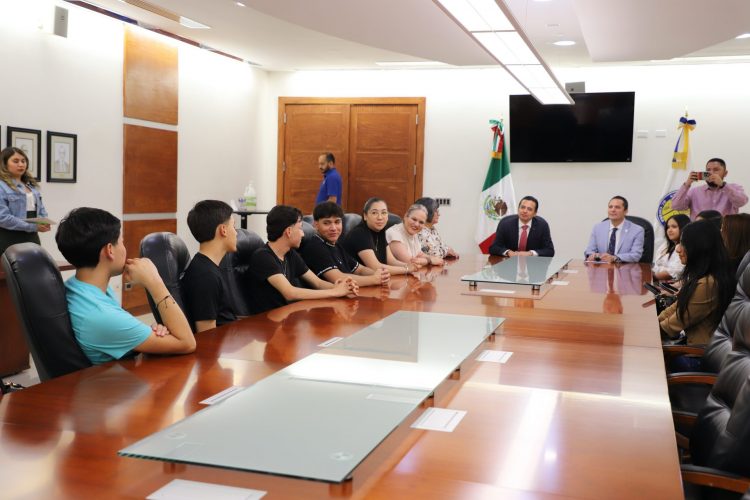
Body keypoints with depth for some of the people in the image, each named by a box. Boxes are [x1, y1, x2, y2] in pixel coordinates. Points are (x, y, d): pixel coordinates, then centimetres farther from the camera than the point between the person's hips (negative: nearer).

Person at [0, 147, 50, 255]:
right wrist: (33, 226, -21)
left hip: (32, 237, 7)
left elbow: (41, 208, 20)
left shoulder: (31, 184, 15)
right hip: (9, 239, -7)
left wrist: (44, 222, -4)